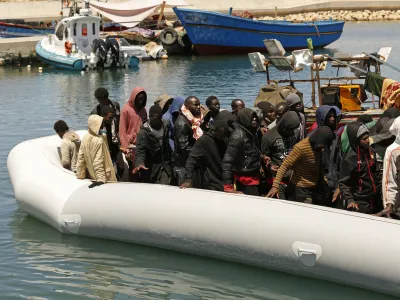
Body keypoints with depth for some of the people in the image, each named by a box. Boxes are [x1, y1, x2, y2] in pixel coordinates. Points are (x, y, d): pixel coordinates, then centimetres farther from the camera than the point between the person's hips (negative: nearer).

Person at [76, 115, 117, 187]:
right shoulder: (99, 141, -25)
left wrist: (80, 175, 8)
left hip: (91, 175, 8)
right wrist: (101, 179, -28)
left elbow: (81, 157, 1)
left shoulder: (86, 137, -3)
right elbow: (98, 162, -27)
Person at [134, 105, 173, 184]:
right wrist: (139, 163, -39)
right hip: (151, 168, -3)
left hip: (165, 165, 3)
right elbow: (140, 150, -21)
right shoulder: (144, 132, -13)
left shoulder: (165, 126, 2)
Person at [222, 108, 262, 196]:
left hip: (254, 178, 9)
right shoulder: (238, 137, -18)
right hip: (246, 181, -9)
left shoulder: (251, 133, 9)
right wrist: (228, 186, -25)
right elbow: (227, 161, -22)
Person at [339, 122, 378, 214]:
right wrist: (349, 200, -27)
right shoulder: (349, 158, -16)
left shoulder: (371, 152, 5)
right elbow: (343, 183, -14)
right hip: (358, 204, -7)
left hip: (373, 201, 7)